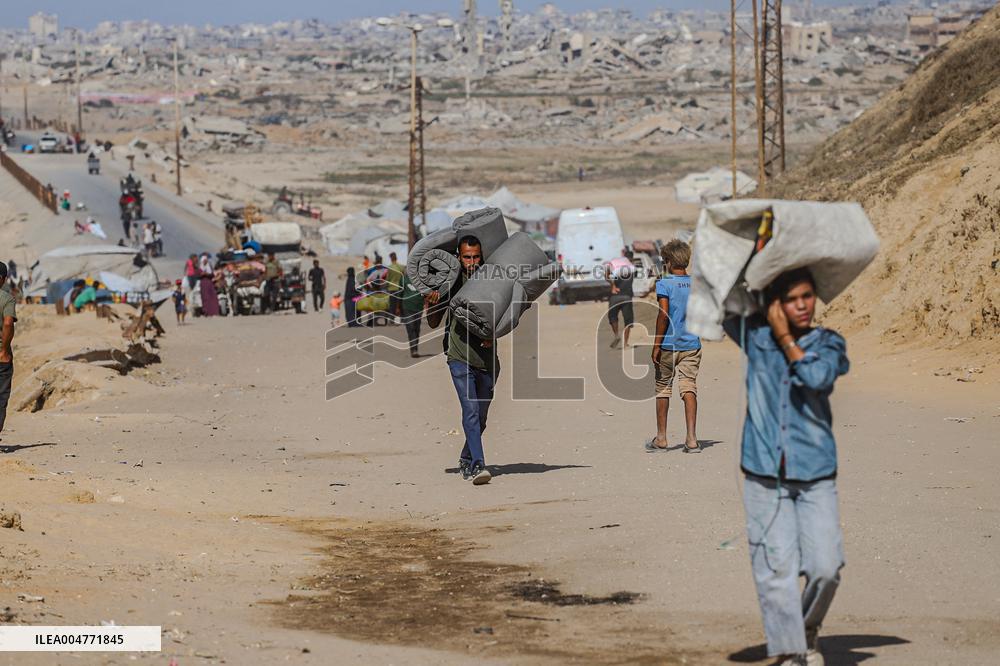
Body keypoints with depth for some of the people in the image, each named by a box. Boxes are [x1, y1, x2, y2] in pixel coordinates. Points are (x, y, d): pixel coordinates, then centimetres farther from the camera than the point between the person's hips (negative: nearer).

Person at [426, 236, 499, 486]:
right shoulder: (450, 283, -3)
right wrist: (430, 305, -16)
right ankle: (478, 466, -27)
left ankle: (466, 461, 33)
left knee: (480, 417, 11)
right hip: (460, 358, -3)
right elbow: (433, 324, 4)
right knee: (471, 411, -18)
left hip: (487, 360, 3)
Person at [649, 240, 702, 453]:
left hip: (668, 345, -3)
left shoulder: (664, 284, -8)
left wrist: (656, 346, -13)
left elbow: (663, 315, -16)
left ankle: (661, 438, 17)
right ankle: (692, 439, -14)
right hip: (692, 345, 3)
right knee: (689, 388, -2)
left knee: (663, 388, 11)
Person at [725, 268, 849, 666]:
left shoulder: (828, 344, 4)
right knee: (776, 566, -4)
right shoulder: (755, 336, 7)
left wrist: (785, 338, -7)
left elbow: (818, 377, -15)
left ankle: (809, 630, 21)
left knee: (825, 567, -7)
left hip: (815, 474, 0)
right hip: (764, 475, 0)